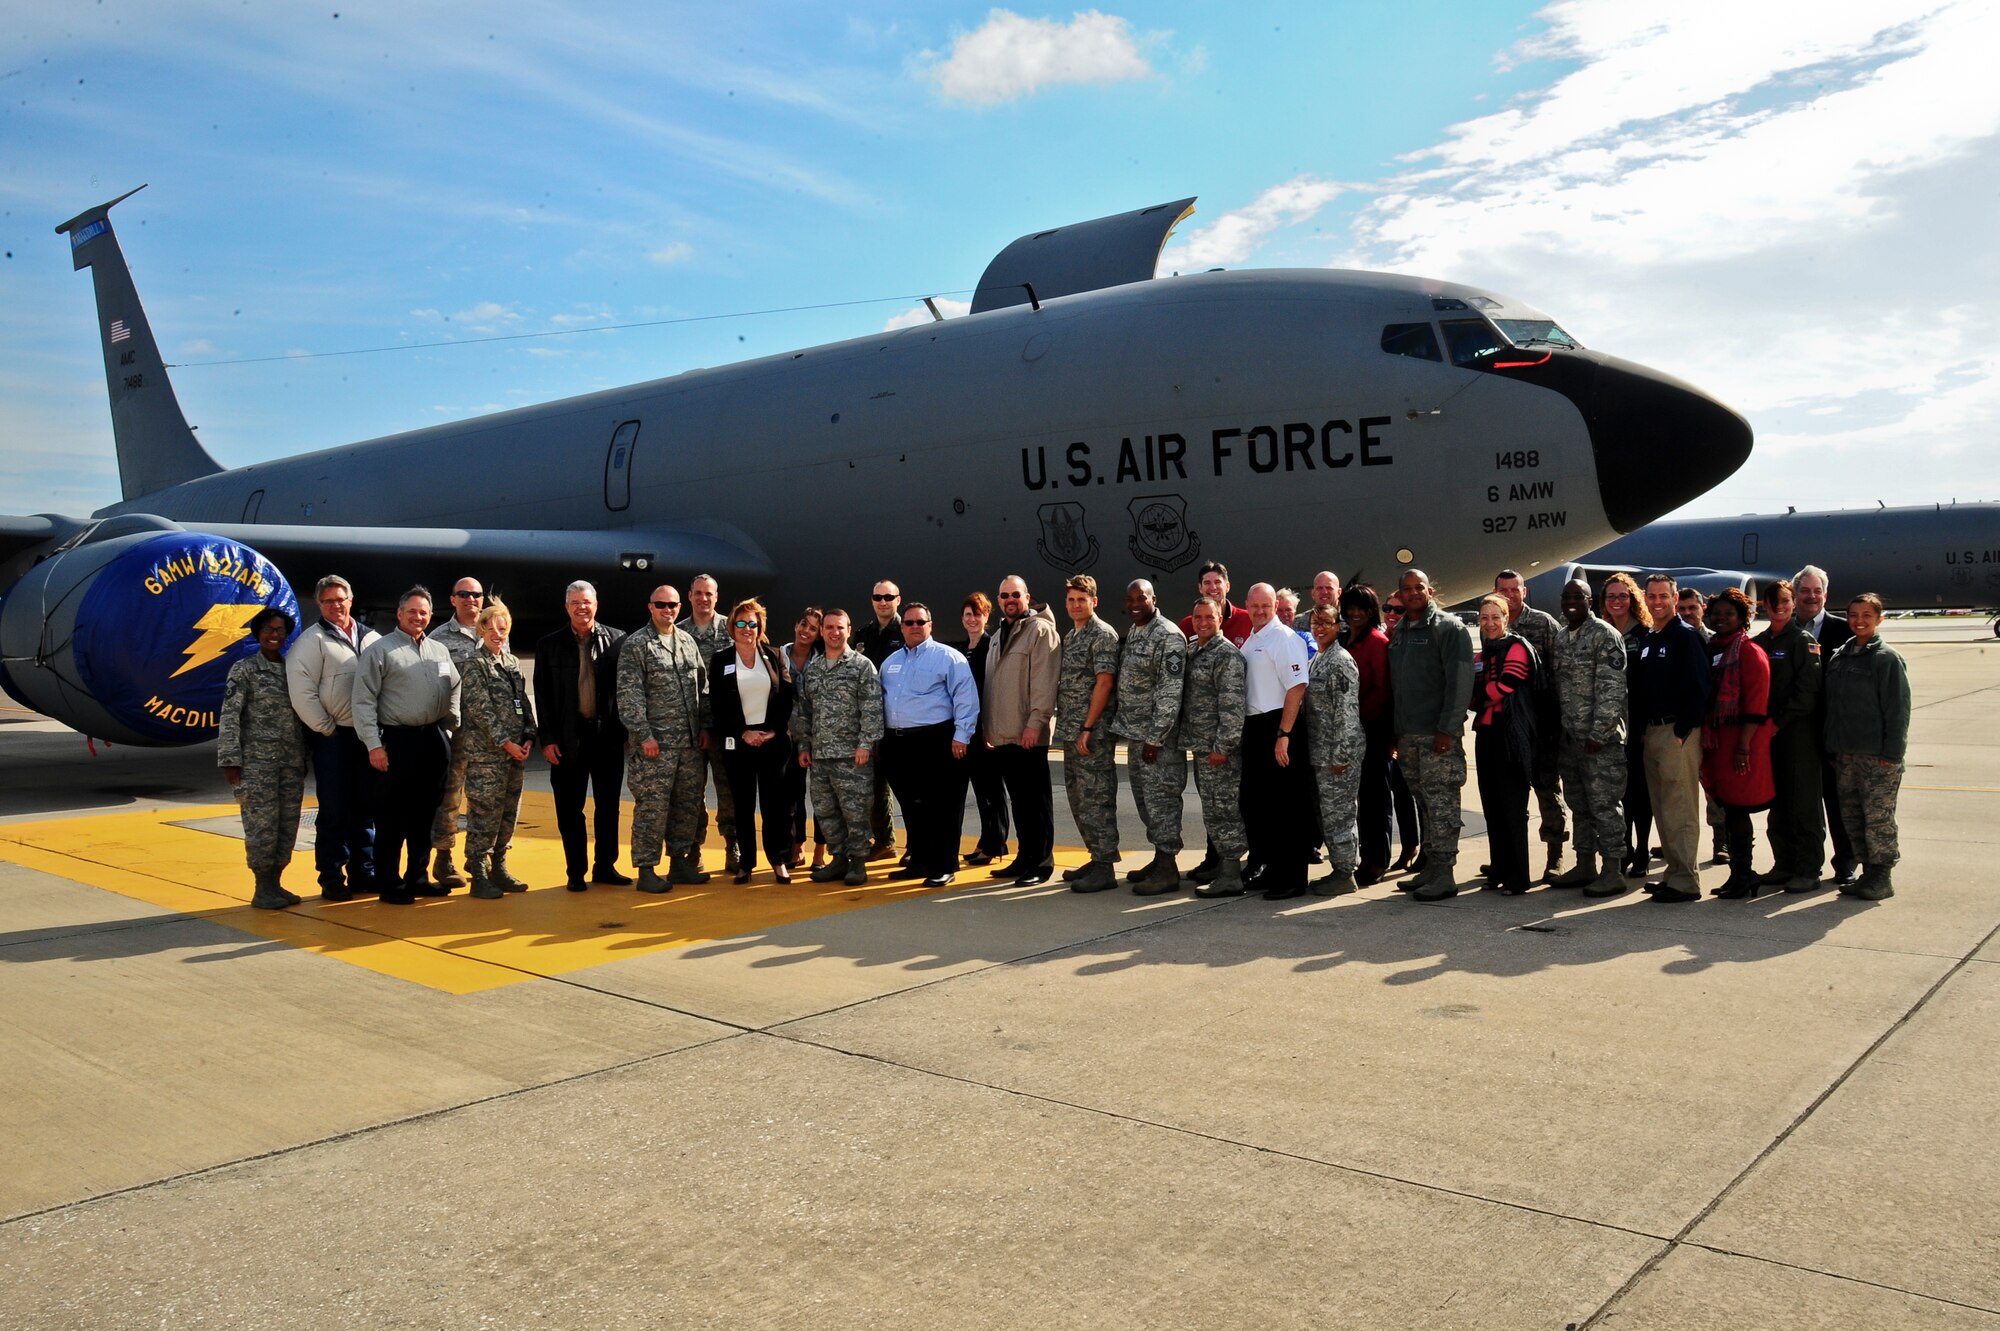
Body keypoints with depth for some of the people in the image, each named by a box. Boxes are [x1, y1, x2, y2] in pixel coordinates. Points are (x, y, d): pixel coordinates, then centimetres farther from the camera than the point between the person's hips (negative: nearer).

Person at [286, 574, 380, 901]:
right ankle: (331, 879, 8)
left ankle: (363, 873, 20)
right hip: (332, 737, -5)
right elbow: (301, 691, -12)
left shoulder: (371, 638, 11)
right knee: (334, 811, -1)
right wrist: (327, 728, -11)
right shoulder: (312, 640, -4)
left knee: (365, 809, 10)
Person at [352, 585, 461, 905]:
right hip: (397, 741, -6)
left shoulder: (439, 650, 13)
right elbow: (364, 701, -8)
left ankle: (417, 878, 23)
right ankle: (389, 885, 8)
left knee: (425, 815, 12)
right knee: (392, 818, 0)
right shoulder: (379, 650, -4)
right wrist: (374, 744, -13)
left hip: (434, 739, 6)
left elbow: (453, 690, 19)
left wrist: (450, 729, 10)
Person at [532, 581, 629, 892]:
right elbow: (543, 696, 1)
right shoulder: (550, 645, 1)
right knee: (570, 810, 5)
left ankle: (605, 866, 22)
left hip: (609, 735, 1)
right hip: (569, 738, -1)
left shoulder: (617, 640, 2)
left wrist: (627, 730, 0)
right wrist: (548, 739, -5)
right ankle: (576, 872, 15)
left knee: (608, 806, 10)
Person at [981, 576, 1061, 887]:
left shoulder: (1041, 630, -6)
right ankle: (1024, 859, 20)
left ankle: (1041, 864, 3)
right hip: (1002, 735, 8)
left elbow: (1045, 681, -15)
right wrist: (986, 726, 19)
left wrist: (1035, 722, -21)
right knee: (1018, 802, 13)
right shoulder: (999, 636, 21)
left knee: (1035, 802, -2)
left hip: (1028, 735, -8)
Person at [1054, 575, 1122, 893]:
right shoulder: (1069, 636, 17)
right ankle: (1096, 858, 22)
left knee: (1096, 798, -7)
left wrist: (1087, 728, -18)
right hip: (1071, 732, 9)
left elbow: (1104, 683, -15)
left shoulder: (1103, 635, -9)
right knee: (1078, 798, 13)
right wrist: (1068, 729, 14)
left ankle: (1105, 868, -3)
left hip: (1093, 734, -9)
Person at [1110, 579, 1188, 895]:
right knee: (1145, 799, 14)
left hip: (1158, 737, -9)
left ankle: (1168, 871, 2)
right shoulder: (1132, 633, 13)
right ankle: (1160, 858, 25)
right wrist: (1129, 730, 15)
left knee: (1160, 799, -4)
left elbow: (1170, 693, -19)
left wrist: (1155, 738, -20)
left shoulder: (1168, 637, -14)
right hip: (1135, 734, 9)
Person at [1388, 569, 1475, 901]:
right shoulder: (1399, 632, 16)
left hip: (1439, 735, -7)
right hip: (1408, 735, 7)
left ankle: (1444, 873, -2)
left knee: (1440, 803, -5)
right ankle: (1430, 869, 18)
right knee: (1425, 804, 12)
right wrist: (1395, 731, 13)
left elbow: (1460, 680, -13)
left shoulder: (1449, 628, -6)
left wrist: (1448, 728, -19)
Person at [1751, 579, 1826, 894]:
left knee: (1803, 801, -2)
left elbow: (1807, 690, -13)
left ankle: (1808, 870, 4)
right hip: (1768, 733, 6)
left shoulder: (1803, 640, -5)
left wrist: (1779, 721, -15)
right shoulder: (1760, 642, 13)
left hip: (1798, 730, -6)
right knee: (1776, 801, 10)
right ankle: (1784, 865, 19)